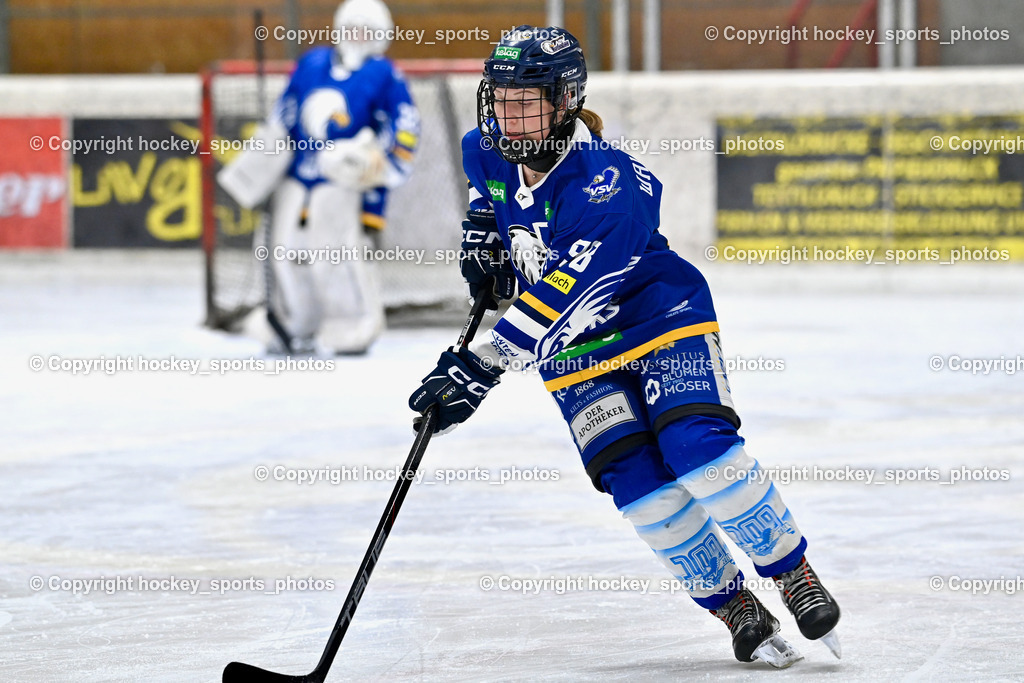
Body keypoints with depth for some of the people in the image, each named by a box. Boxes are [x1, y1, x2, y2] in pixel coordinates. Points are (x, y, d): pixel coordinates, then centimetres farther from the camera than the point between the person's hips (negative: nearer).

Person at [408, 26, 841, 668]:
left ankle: (795, 574, -5)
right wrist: (485, 239, 5)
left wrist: (479, 366, -39)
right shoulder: (488, 155, -5)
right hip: (578, 354, 5)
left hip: (662, 318, -5)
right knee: (639, 484, -13)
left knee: (700, 452, -24)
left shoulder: (606, 183, -29)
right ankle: (735, 608, -1)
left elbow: (560, 301, -35)